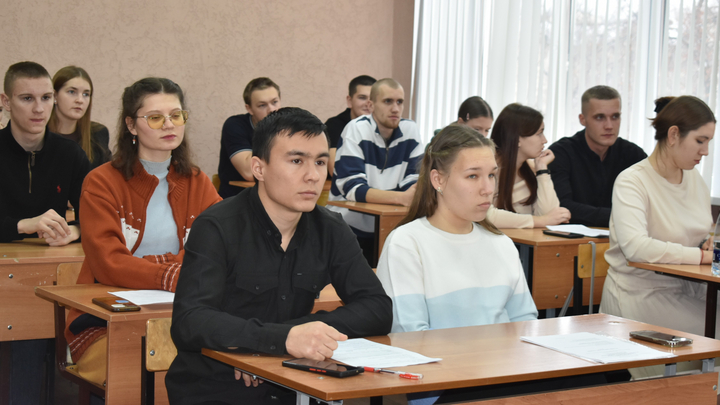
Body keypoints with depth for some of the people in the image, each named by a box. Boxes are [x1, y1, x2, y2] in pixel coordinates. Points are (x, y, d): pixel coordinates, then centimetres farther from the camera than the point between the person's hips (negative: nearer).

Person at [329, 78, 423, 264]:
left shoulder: (410, 130, 1)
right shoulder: (356, 130, -11)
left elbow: (413, 179, 4)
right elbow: (352, 188, -20)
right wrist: (402, 198, -33)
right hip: (349, 226, -4)